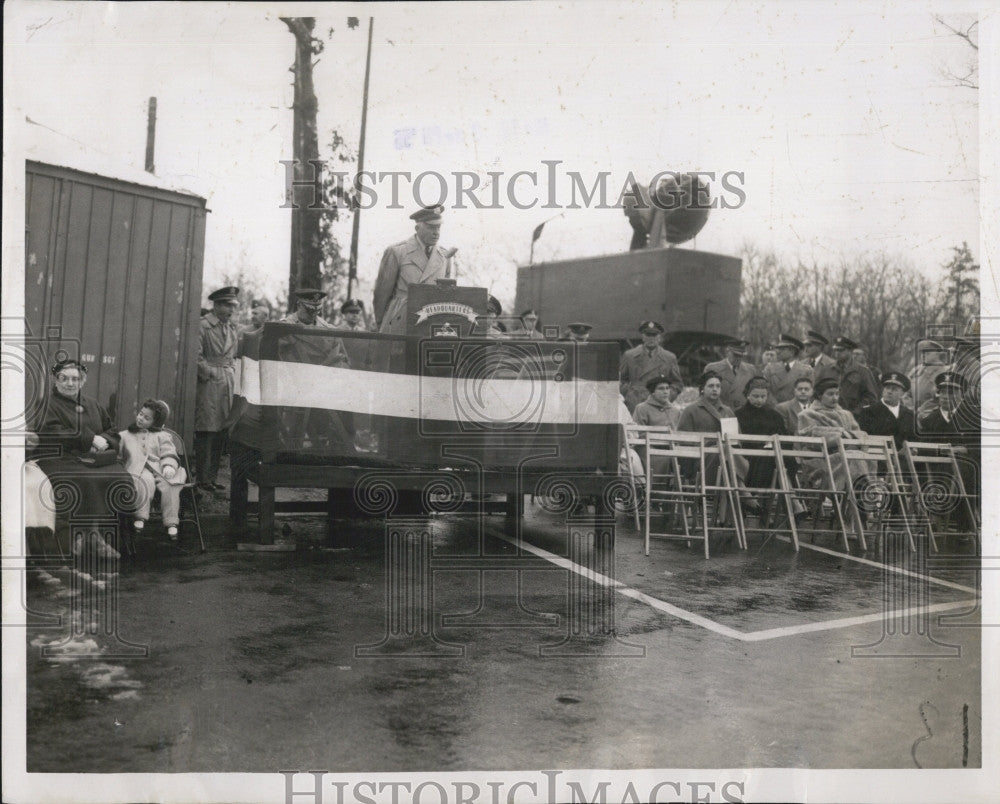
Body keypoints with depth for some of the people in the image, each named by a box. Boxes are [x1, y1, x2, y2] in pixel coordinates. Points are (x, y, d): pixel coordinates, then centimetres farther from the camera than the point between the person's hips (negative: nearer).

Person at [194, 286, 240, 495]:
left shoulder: (232, 328, 15)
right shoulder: (203, 326, -7)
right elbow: (197, 356, -11)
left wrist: (232, 373, 10)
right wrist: (211, 374, -10)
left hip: (228, 384, 7)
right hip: (209, 384, -7)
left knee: (221, 433, 8)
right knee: (206, 432, -6)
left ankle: (212, 477, 15)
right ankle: (203, 480, -2)